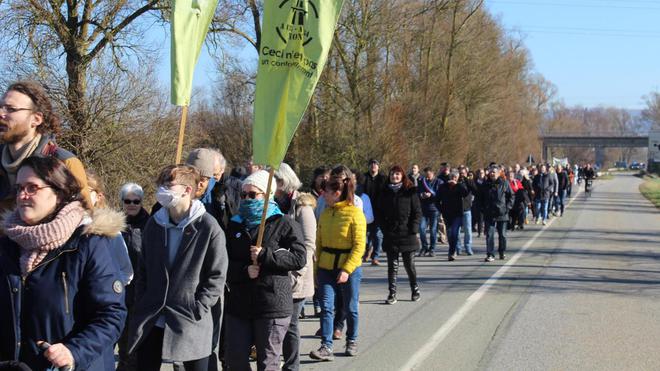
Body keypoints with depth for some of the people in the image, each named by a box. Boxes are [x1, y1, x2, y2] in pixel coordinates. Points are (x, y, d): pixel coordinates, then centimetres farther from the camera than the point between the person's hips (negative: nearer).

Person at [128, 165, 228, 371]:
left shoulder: (208, 227, -10)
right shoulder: (153, 224, 6)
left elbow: (217, 275, -7)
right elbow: (143, 270, 14)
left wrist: (197, 310, -13)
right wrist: (140, 306, 5)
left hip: (191, 325, -4)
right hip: (150, 322, 5)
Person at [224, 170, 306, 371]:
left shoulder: (285, 224, -2)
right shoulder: (234, 225, 12)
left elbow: (299, 258, -10)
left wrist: (265, 256, -17)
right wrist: (244, 271, -13)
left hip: (272, 307, -5)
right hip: (238, 305, 5)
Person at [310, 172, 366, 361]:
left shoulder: (355, 213, -11)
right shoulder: (325, 213, 6)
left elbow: (359, 246, -14)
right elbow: (319, 242, 10)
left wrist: (346, 269, -20)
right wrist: (316, 268, 5)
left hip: (349, 269, -4)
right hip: (326, 268, 4)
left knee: (350, 308, 9)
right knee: (326, 307, -4)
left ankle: (351, 342, 29)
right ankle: (326, 347, -4)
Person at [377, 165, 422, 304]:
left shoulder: (410, 192, 0)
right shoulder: (385, 193, 7)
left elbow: (417, 212, 0)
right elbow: (379, 213, 10)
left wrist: (413, 229, -8)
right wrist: (384, 228, -1)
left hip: (407, 235, -2)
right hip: (390, 235, 2)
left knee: (409, 264, 7)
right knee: (392, 266, 2)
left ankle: (415, 290, 23)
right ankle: (392, 293, 6)